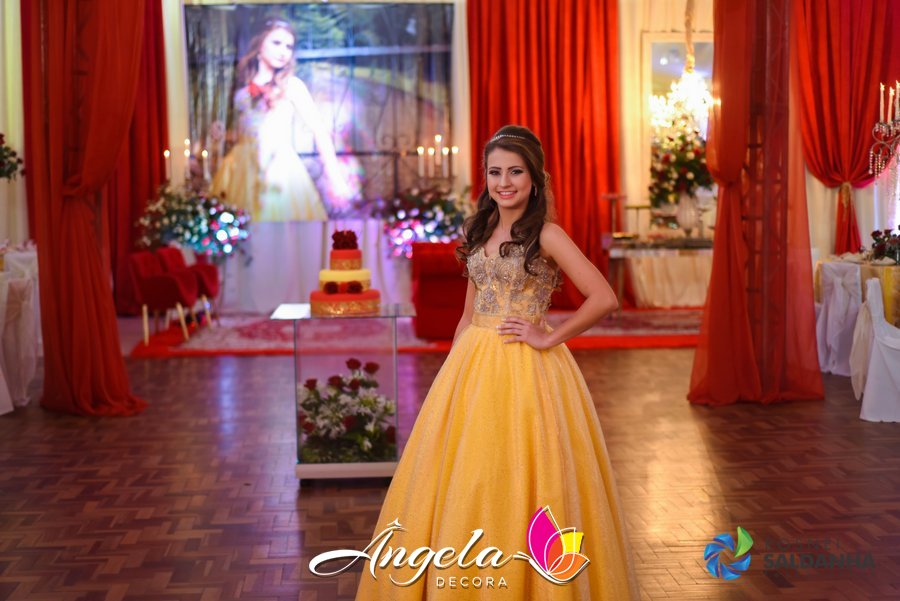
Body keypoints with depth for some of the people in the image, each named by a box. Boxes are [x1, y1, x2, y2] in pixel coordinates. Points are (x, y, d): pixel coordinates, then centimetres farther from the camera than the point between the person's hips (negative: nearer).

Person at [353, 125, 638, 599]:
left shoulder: (546, 235, -9)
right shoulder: (480, 231, 12)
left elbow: (604, 298, -16)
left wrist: (549, 338, -13)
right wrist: (452, 373, 13)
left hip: (525, 373, -6)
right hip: (473, 367, 7)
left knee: (517, 483, -1)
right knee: (463, 485, 10)